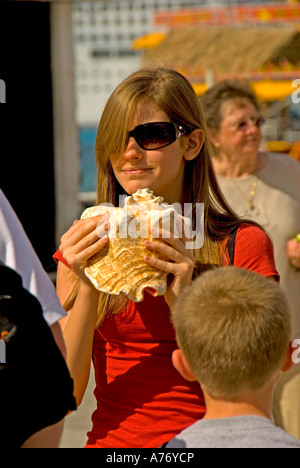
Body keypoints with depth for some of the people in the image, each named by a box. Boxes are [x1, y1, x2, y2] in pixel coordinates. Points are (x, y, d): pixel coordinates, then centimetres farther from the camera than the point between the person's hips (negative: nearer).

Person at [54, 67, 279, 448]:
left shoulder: (243, 245, 0)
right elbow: (63, 396, 1)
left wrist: (184, 302, -13)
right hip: (110, 439, 2)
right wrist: (86, 290, -10)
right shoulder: (82, 249, 7)